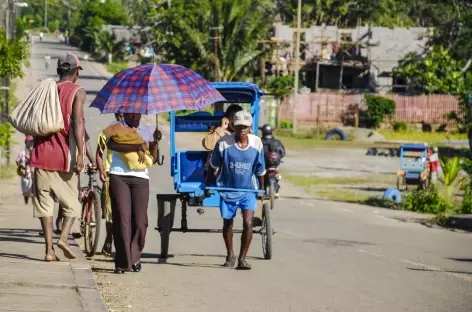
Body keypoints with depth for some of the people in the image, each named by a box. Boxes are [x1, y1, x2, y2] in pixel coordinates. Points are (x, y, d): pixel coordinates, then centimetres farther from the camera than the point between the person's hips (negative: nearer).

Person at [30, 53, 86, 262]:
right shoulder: (77, 92, -1)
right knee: (71, 202, 9)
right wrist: (80, 154, -19)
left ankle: (49, 249, -4)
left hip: (42, 153, 3)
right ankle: (63, 237, -12)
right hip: (65, 156, -3)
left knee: (45, 201, 3)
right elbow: (77, 121, -15)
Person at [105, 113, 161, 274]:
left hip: (140, 178, 2)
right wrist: (136, 147, -18)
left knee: (140, 221, -2)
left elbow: (153, 159, 11)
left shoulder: (148, 131, 17)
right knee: (122, 218, -7)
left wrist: (155, 142, -6)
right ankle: (123, 262, -5)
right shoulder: (116, 128, 8)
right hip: (119, 176, -2)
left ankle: (135, 257, 17)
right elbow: (111, 144, -15)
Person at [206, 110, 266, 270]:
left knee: (248, 223, -13)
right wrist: (208, 182, 8)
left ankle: (242, 258, -2)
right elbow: (214, 165, 0)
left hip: (248, 191, 0)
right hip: (227, 190, 0)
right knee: (227, 224, 13)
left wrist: (262, 188, 11)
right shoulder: (224, 143, -16)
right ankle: (230, 255, 33)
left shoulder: (256, 143, -10)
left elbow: (260, 169, 3)